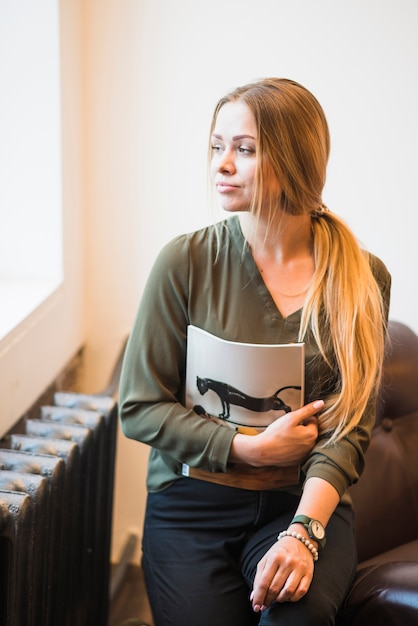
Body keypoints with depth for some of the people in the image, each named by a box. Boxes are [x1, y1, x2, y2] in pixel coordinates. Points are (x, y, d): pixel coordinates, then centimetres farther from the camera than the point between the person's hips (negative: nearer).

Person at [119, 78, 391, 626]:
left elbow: (348, 431, -4)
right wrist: (252, 448, -11)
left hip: (307, 502, 0)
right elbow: (140, 407, -2)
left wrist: (303, 531, -21)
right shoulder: (186, 261, -4)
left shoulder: (363, 278, -1)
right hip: (193, 502, 1)